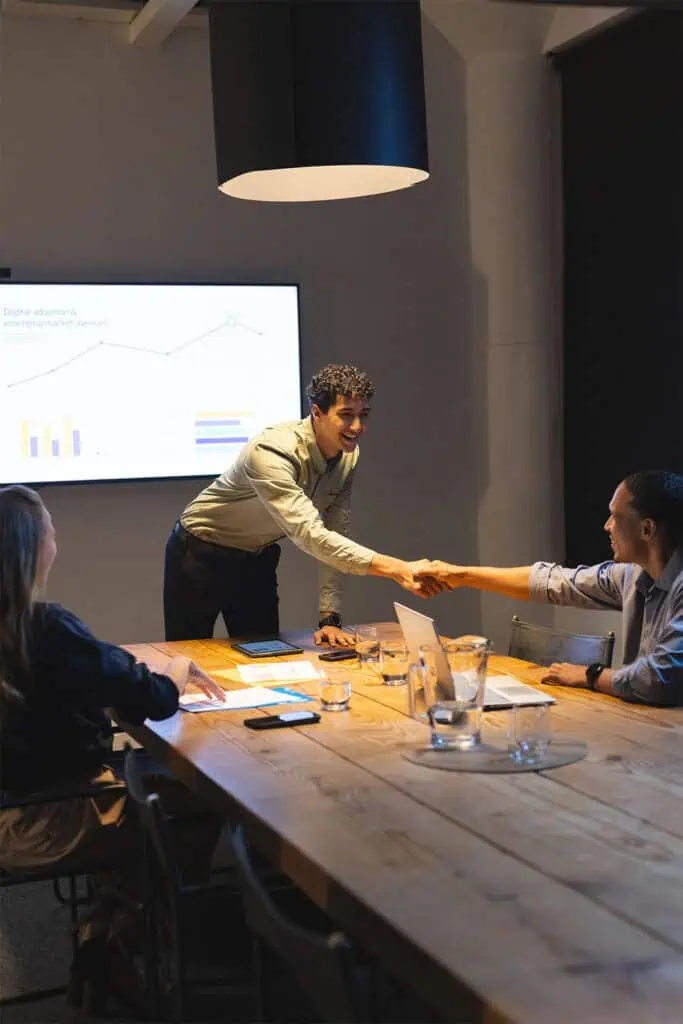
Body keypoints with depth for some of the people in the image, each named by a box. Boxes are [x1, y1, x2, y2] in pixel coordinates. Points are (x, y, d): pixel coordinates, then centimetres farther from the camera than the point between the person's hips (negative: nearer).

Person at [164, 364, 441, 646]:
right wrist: (395, 569, -54)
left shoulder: (348, 456, -10)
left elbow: (335, 537, -7)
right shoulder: (271, 452, -34)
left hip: (257, 560, 6)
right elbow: (309, 534, -45)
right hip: (201, 556, -6)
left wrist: (330, 618, -15)